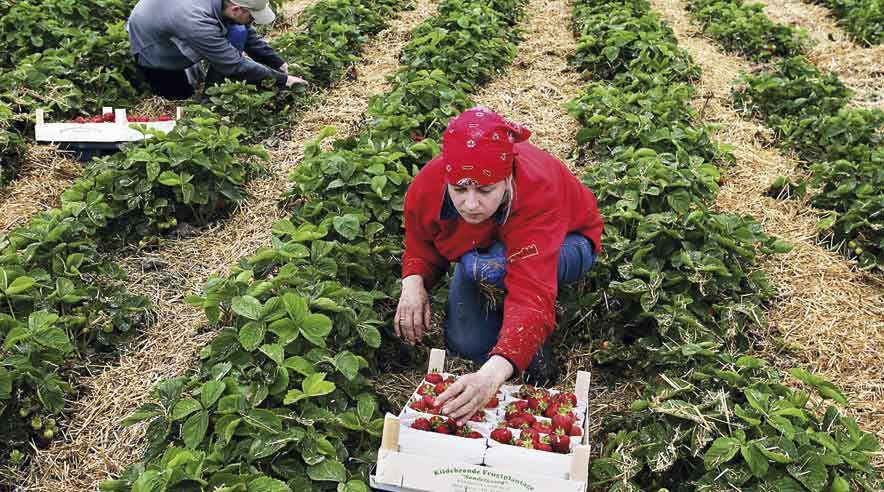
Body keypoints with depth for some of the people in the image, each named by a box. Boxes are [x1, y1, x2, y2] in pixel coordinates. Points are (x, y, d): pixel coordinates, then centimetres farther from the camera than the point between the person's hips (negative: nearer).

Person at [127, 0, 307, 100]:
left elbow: (250, 37, -7)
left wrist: (280, 64, -11)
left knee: (238, 34, -15)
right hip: (149, 45, -6)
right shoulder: (197, 23, -43)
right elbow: (236, 65, -37)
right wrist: (282, 79, -32)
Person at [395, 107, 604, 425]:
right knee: (466, 343, -19)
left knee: (489, 267, -38)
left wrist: (493, 373, -71)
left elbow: (533, 296, -55)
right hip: (482, 248, 4)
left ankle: (535, 342, -9)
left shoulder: (538, 195, -44)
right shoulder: (426, 186, -30)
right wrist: (414, 282, -30)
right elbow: (421, 243, -7)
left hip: (566, 244, -4)